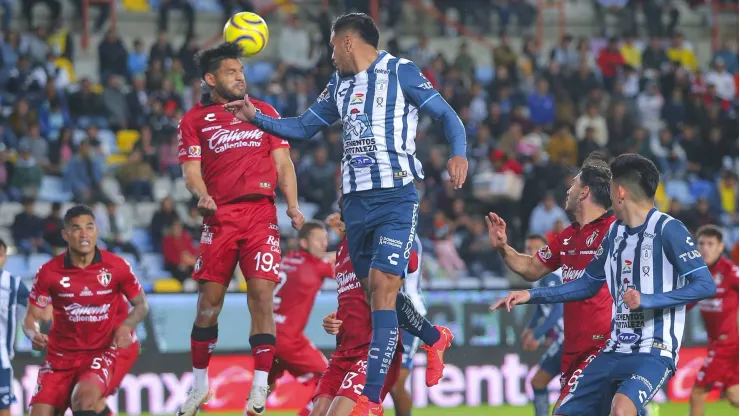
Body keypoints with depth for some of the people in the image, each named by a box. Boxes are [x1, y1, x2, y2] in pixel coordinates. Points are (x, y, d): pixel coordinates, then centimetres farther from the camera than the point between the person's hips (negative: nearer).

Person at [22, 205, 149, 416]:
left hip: (101, 352, -2)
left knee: (85, 396, -33)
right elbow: (31, 317, 1)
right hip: (60, 356, 2)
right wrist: (34, 335, -22)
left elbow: (141, 304, 7)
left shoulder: (116, 267, -7)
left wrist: (125, 326, -14)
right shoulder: (49, 272, -7)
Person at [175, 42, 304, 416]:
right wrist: (201, 195, -19)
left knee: (261, 296, -11)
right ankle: (199, 384, 15)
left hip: (261, 213, 1)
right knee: (208, 303, -1)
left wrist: (293, 204, -2)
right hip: (219, 217, -1)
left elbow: (283, 163, 13)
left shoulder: (264, 112, 16)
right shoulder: (195, 119, 10)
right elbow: (191, 170, 2)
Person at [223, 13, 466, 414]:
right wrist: (256, 117, 13)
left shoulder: (400, 72, -3)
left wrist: (458, 154, -22)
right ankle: (434, 337, 40)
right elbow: (303, 127, 26)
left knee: (383, 286, -15)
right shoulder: (340, 84, 17)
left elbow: (447, 115, -4)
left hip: (396, 197, -7)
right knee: (373, 288, 12)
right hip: (355, 200, 7)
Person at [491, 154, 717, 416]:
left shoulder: (667, 230, -11)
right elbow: (589, 285, 25)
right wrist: (531, 295, 18)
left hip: (653, 352, -8)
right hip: (615, 351, 8)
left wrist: (648, 300, -27)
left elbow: (706, 285, -18)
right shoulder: (615, 232, 13)